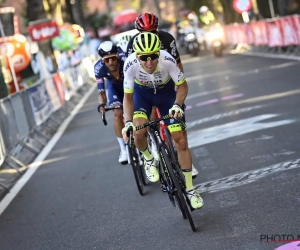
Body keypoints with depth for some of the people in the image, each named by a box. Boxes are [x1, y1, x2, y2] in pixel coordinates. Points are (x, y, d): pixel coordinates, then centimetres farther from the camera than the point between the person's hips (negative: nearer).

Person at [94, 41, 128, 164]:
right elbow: (101, 92, -25)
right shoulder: (99, 68, -33)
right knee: (118, 114, -16)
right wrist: (101, 104, -45)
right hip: (114, 86, 1)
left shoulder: (126, 61, -40)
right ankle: (123, 149, -4)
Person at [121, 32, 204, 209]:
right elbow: (128, 97, -20)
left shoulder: (167, 60, -35)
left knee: (181, 141, -6)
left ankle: (190, 189, 10)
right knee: (138, 133, -25)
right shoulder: (131, 65, -33)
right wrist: (128, 123, -33)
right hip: (142, 93, 1)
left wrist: (177, 105, -36)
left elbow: (183, 85, -18)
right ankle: (148, 159, 11)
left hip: (166, 92, 0)